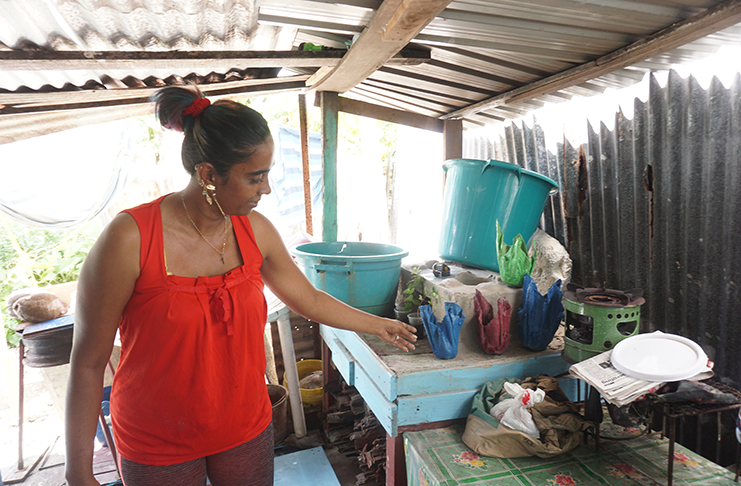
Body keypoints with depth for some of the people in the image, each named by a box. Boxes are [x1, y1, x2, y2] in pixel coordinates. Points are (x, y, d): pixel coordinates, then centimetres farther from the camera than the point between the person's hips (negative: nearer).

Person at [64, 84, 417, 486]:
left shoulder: (256, 231, -8)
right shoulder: (129, 240, -21)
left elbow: (310, 300, 7)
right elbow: (88, 363, -14)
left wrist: (379, 325, 15)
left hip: (247, 430, 4)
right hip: (158, 448, -3)